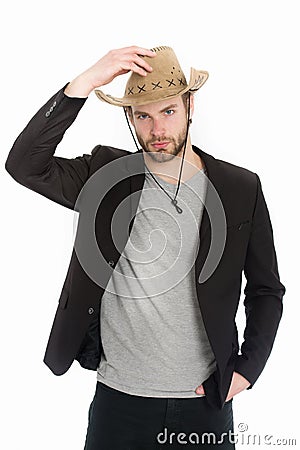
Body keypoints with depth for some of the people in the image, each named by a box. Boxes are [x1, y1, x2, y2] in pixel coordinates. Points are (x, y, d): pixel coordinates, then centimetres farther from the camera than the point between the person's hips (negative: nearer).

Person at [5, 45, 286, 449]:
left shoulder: (241, 189, -3)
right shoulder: (105, 175, -4)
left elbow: (267, 291, 5)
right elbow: (23, 164, -19)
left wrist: (248, 368, -3)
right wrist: (85, 82, -24)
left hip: (207, 401, 1)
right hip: (119, 398, 0)